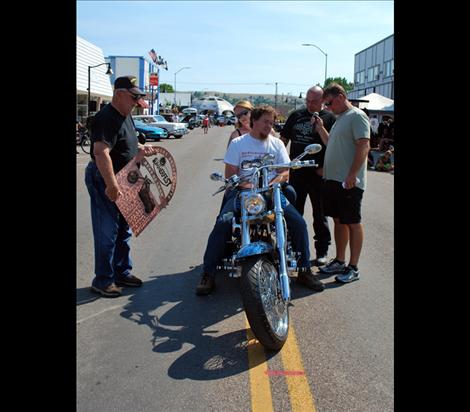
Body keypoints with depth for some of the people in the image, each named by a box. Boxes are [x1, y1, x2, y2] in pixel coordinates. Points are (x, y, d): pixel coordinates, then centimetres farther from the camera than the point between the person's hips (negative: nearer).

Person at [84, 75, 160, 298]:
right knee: (107, 232, -2)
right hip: (104, 180, -10)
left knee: (123, 230, 17)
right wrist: (111, 185, -36)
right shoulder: (107, 117, -20)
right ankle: (103, 280, 11)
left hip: (122, 181, 10)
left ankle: (122, 272, 31)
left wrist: (141, 149, 7)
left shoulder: (125, 115, 12)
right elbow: (101, 152, -31)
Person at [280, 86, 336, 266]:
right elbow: (283, 139, 16)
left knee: (320, 214, 5)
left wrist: (325, 167, -15)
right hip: (296, 172, 4)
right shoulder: (296, 115, 11)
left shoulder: (329, 118, -1)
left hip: (318, 174, -4)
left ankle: (322, 250, 16)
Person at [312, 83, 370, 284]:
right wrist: (320, 128, 13)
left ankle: (353, 267, 7)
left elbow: (363, 146, -19)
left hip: (350, 182, -9)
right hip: (333, 179, 9)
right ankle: (339, 261, 26)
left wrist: (352, 175, -24)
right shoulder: (339, 118, 18)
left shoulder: (357, 116, -10)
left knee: (352, 222, -1)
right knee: (338, 220, 15)